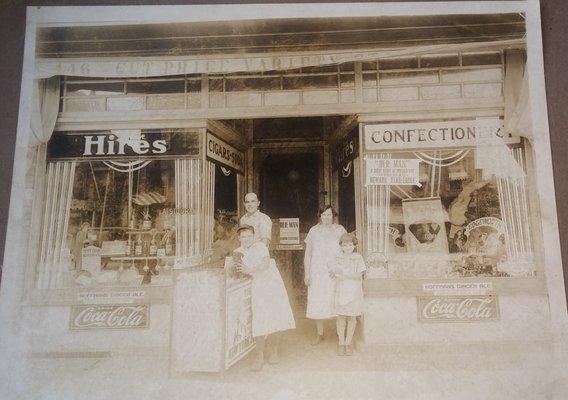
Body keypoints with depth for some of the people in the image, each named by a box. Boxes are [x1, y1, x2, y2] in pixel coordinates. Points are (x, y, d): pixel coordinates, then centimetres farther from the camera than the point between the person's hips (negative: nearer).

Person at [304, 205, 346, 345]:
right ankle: (319, 334, 15)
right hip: (318, 272, 1)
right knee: (317, 302, 2)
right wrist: (306, 274, 1)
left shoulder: (340, 230, 6)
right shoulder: (314, 231, 6)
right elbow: (307, 254, 7)